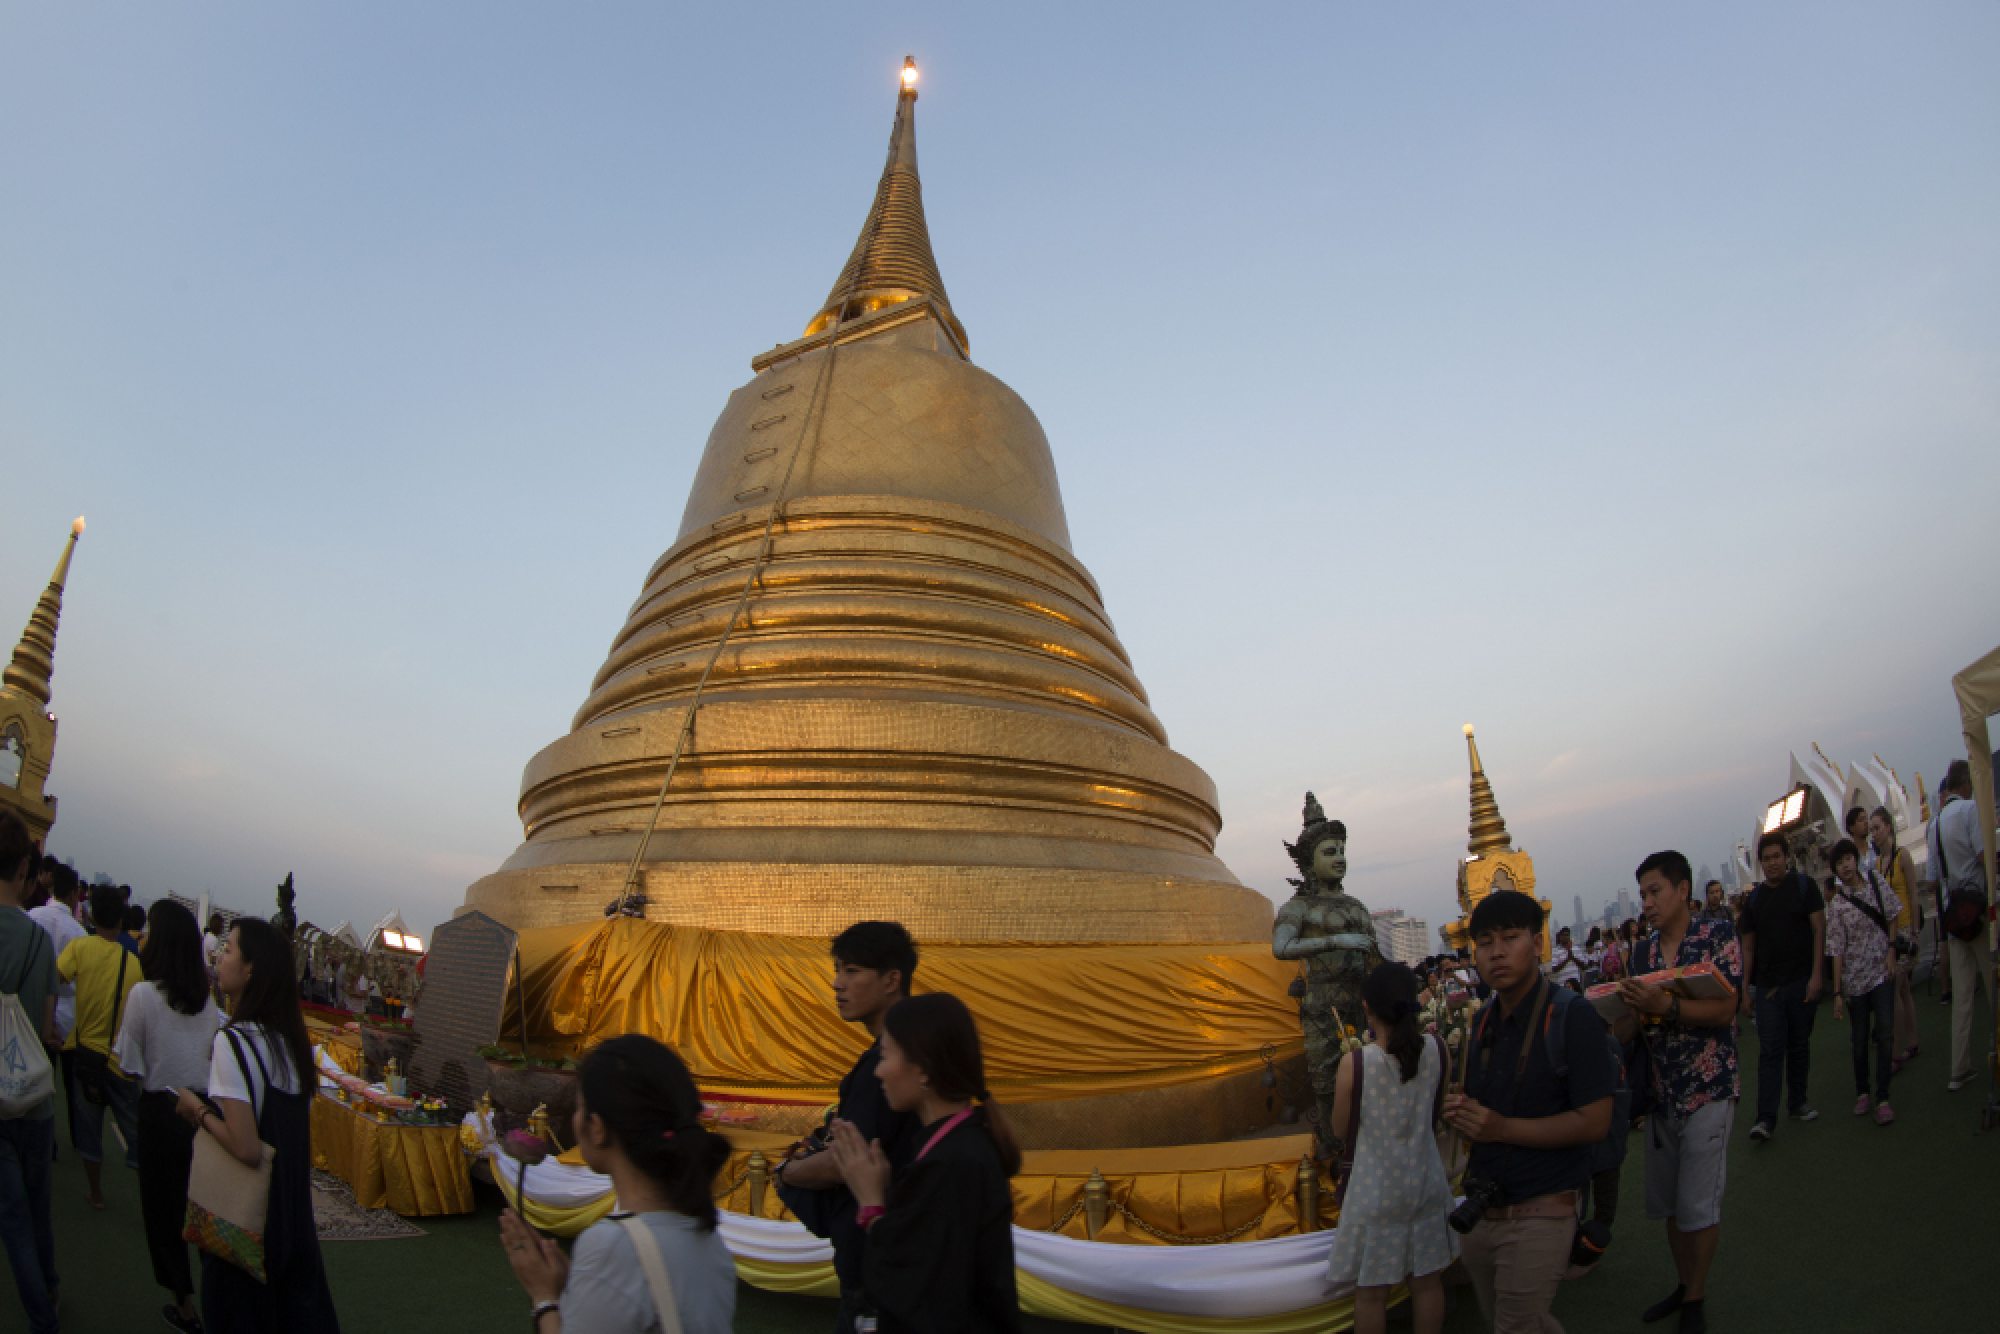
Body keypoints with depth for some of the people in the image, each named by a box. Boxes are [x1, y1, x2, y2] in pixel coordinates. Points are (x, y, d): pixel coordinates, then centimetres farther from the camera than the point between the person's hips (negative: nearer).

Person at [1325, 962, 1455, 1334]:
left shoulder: (1355, 1064, -21)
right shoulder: (1437, 1050, -10)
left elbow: (1340, 1130, -7)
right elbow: (1437, 1111, 7)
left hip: (1376, 1188, -4)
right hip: (1426, 1182, 4)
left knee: (1371, 1292, 12)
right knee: (1428, 1281, 21)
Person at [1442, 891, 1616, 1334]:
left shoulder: (1573, 1016, -14)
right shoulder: (1483, 1019, 8)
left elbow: (1594, 1123, -19)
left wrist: (1503, 1128, -24)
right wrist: (1461, 1116, -3)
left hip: (1540, 1212, -7)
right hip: (1481, 1209, 7)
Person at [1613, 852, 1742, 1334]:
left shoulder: (1718, 935, -10)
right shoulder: (1643, 952, 7)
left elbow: (1724, 1009, -19)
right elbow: (1636, 1018, 5)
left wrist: (1666, 1005, -33)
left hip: (1708, 1090, -6)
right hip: (1660, 1091, 6)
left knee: (1697, 1204, 0)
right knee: (1665, 1201, 14)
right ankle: (1684, 1283, 32)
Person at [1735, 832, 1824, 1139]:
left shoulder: (1804, 885, 1)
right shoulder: (1755, 898, 8)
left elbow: (1819, 929, -4)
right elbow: (1748, 946, 10)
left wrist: (1816, 974, -12)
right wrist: (1745, 988, 7)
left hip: (1802, 981, -1)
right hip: (1767, 985, 1)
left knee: (1799, 1045, 9)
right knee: (1770, 1050, -4)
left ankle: (1798, 1103, 26)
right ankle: (1765, 1118, -7)